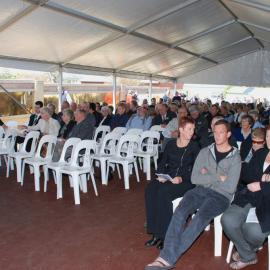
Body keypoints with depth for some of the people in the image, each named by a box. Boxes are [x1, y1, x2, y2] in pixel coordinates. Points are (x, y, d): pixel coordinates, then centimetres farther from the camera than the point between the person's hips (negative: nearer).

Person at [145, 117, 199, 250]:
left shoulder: (194, 147, 5)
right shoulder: (170, 145, 15)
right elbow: (162, 163, 13)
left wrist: (181, 178, -18)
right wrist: (160, 175, -7)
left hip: (186, 181, -4)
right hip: (168, 178, 4)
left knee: (163, 192, -33)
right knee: (150, 190, -27)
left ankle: (164, 234, -22)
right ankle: (156, 233, -22)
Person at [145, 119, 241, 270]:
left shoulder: (235, 158, 2)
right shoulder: (205, 152, 12)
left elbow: (230, 187, -7)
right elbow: (194, 178, 3)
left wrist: (207, 178, -1)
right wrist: (218, 177, -5)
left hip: (221, 196, -3)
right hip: (200, 191, 3)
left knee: (200, 218, -32)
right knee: (180, 212, -27)